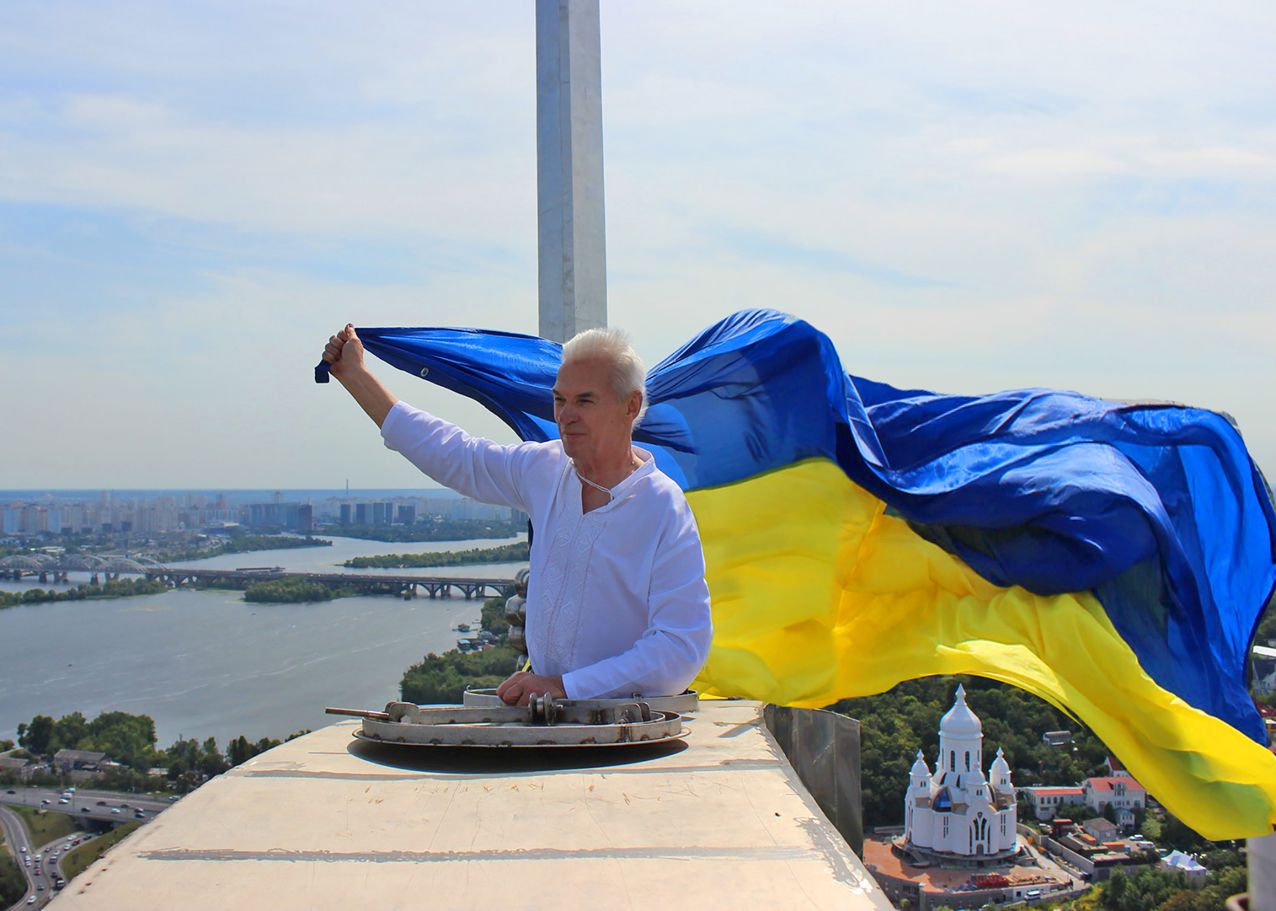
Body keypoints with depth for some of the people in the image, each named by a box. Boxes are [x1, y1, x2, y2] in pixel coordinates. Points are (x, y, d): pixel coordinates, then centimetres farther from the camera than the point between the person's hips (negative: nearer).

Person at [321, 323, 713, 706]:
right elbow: (449, 453, 19)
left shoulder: (665, 510, -14)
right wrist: (354, 374, 23)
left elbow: (682, 647, -18)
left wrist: (566, 686, -22)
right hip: (546, 705, 6)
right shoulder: (546, 469, 5)